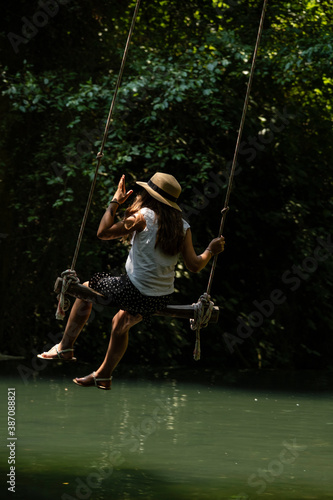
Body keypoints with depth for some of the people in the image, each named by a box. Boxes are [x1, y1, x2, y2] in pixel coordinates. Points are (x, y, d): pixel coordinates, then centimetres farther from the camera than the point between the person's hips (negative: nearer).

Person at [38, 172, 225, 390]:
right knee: (121, 323, 33)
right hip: (162, 299, 6)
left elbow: (103, 232, -6)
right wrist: (211, 251, 18)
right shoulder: (183, 227, 2)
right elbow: (194, 265, 0)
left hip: (135, 293, -6)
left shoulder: (144, 216, -11)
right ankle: (104, 376, 44)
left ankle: (65, 346, 22)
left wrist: (115, 202, 4)